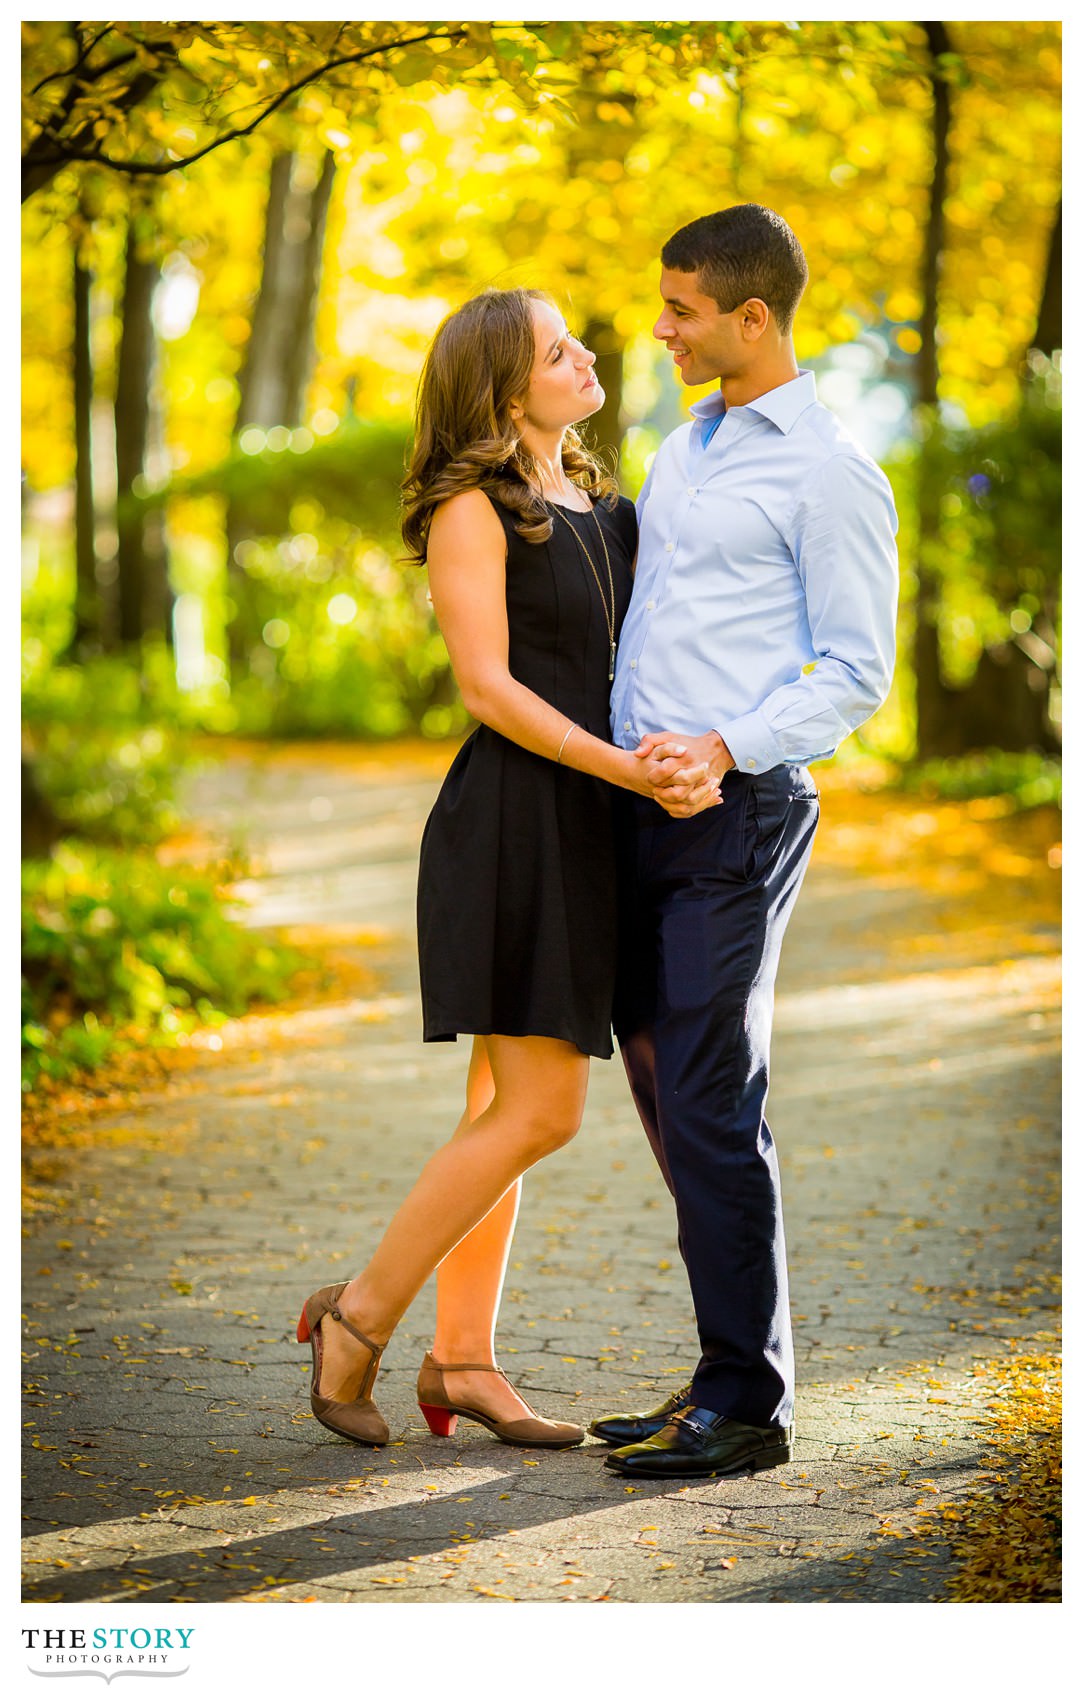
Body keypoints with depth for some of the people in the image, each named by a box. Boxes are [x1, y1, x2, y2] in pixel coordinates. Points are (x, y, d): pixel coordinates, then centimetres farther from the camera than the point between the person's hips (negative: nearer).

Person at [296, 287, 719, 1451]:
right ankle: (360, 1313, 0)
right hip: (513, 822, -8)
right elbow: (488, 685, -14)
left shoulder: (602, 508, 16)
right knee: (541, 1113, -10)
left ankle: (462, 1359, 13)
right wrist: (626, 771, -22)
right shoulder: (472, 509, -8)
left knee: (507, 1111, 9)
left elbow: (633, 660, 24)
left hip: (583, 831, 8)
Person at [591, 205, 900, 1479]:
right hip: (642, 798, 8)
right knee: (660, 1085, 10)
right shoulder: (681, 450, 17)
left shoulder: (829, 476, -9)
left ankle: (746, 1400, 0)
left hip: (739, 807, -8)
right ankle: (725, 1373, 19)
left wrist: (725, 750, -21)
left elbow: (856, 672, -11)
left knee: (708, 1106, -8)